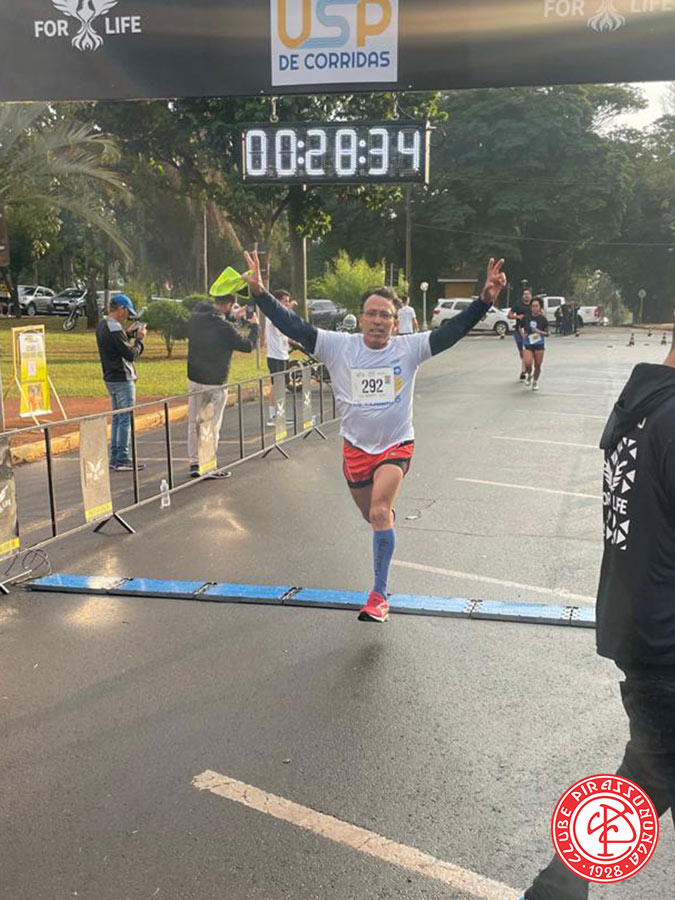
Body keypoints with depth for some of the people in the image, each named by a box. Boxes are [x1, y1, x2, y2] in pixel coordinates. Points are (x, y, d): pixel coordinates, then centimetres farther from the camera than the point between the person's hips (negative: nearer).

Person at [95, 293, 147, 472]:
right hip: (122, 379, -10)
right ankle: (123, 460, 0)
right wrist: (139, 339, -6)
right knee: (126, 420, -3)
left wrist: (129, 334, 8)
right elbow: (131, 354, -20)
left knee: (117, 419, 16)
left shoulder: (102, 325, 10)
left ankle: (114, 458, 20)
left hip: (111, 378, 10)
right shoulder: (115, 329, -20)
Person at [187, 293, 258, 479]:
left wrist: (233, 317, 22)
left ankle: (194, 463, 21)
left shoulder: (196, 317, -1)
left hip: (193, 378, 7)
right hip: (213, 383, -7)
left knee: (194, 422, 14)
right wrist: (254, 325, 5)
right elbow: (248, 345, -10)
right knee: (212, 425, 2)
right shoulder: (224, 328, -22)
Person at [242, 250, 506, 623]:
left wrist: (486, 299, -29)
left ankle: (379, 595, -11)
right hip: (356, 447, 3)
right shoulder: (338, 346, -9)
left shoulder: (410, 348, -10)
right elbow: (294, 326, -13)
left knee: (379, 513, -22)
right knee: (373, 516, 19)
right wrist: (259, 292, -22)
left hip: (396, 445, -3)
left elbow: (453, 330, -17)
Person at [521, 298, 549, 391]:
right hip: (527, 344, 0)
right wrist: (523, 334, 3)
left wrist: (539, 332, -21)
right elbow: (521, 327, 20)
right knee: (528, 364, -17)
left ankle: (535, 381, 27)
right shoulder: (526, 318, 1)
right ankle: (528, 375, 17)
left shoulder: (543, 319, -4)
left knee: (537, 365, 3)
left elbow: (547, 334, -2)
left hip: (539, 344, 0)